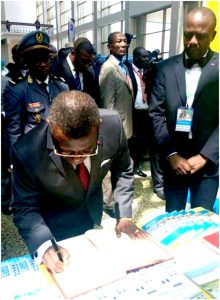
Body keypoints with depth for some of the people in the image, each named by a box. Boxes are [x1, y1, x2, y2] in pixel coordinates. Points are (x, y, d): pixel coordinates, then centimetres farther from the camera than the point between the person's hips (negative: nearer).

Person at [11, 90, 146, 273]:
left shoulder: (112, 125, -29)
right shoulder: (27, 153, -35)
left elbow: (123, 170, -11)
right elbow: (25, 208, -21)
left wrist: (124, 216, -17)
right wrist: (45, 246, -37)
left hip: (94, 213, 3)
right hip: (56, 226, -2)